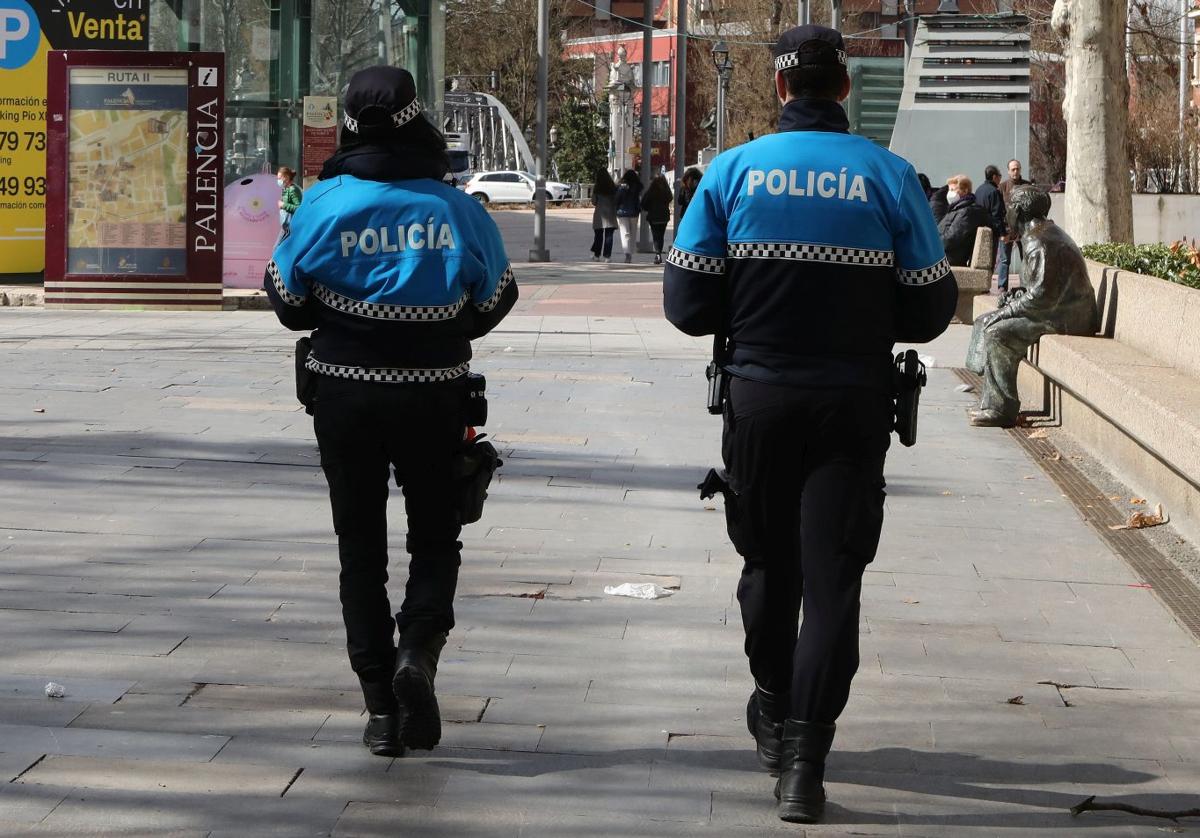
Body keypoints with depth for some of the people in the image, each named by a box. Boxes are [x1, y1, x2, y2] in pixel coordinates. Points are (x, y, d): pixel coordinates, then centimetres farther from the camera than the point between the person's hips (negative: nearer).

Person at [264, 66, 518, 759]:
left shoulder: (325, 205, -10)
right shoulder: (457, 208, -8)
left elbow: (288, 302, -1)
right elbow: (495, 300, 1)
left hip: (345, 397, 0)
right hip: (434, 398, 0)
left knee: (361, 548, 10)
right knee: (435, 538, 15)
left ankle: (382, 707, 7)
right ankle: (420, 650, -12)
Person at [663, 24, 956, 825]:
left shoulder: (734, 171, -4)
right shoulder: (890, 178, -5)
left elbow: (686, 302, -4)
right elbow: (931, 308, -2)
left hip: (759, 398, 1)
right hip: (853, 404, -1)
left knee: (769, 562, 20)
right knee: (832, 577, -1)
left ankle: (775, 712, 38)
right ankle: (804, 759, -9)